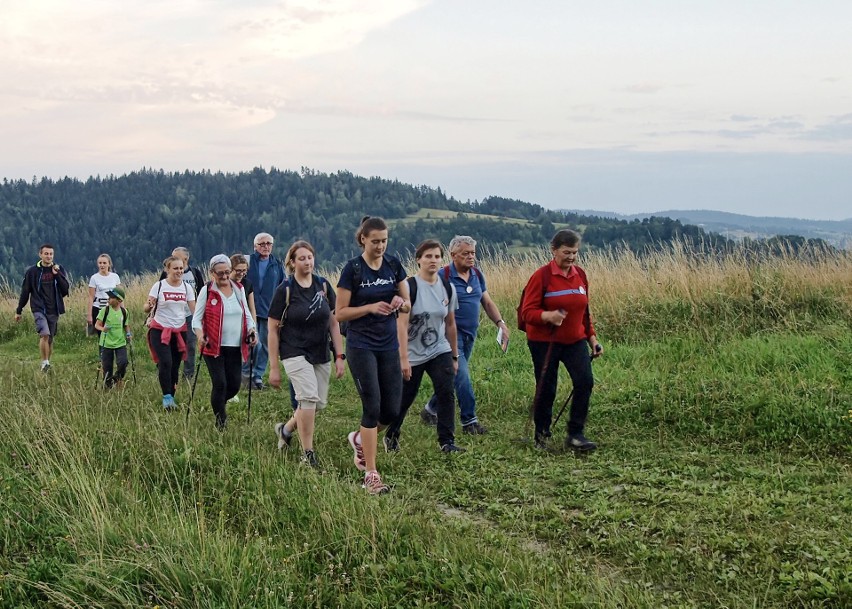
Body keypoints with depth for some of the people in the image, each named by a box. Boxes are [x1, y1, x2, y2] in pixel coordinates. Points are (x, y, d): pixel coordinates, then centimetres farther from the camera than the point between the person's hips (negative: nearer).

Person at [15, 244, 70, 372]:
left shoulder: (59, 269, 4)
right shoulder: (32, 271, -1)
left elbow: (65, 290, -3)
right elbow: (25, 292, 5)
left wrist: (57, 274, -13)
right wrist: (19, 311, 8)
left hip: (54, 310, 3)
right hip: (39, 309, -3)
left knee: (50, 339, 9)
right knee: (44, 334, -22)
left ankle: (47, 364, 23)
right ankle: (45, 363, -14)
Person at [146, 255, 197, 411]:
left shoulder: (187, 287, 4)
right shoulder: (159, 286, -4)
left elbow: (194, 309, 2)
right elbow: (146, 307, -5)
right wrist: (149, 306, -29)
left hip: (180, 331, 3)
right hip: (160, 330, -3)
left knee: (175, 366, 5)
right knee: (165, 362, -20)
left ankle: (170, 398, 18)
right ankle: (167, 397, -11)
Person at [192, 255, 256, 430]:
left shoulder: (239, 290, 10)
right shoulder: (207, 291, -3)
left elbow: (247, 314, 18)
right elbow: (197, 318, -3)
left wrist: (251, 331, 0)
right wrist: (200, 335, -21)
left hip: (235, 347, 4)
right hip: (214, 347, -4)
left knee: (234, 386, 5)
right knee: (220, 384, -10)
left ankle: (219, 404, 37)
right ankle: (220, 422, 7)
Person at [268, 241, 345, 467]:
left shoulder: (323, 285, 4)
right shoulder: (285, 290, -7)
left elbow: (334, 322, 8)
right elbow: (273, 329, -4)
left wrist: (339, 356, 2)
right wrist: (274, 367, -6)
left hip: (321, 355, 5)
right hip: (295, 353, -5)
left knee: (319, 403, 7)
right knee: (309, 397, -20)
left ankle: (285, 429, 36)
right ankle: (308, 454, -10)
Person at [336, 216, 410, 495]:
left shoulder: (393, 265, 5)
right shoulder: (352, 268, -8)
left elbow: (408, 304, 10)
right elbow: (340, 313, -7)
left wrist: (400, 303, -13)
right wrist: (371, 307, -20)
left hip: (389, 346, 5)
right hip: (361, 346, -5)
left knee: (392, 411, 3)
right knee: (372, 407, -8)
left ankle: (359, 438, 34)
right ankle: (371, 474, -1)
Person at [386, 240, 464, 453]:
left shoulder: (448, 288, 2)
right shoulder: (409, 287, -14)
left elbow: (450, 324, 11)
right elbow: (401, 324, -18)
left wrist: (454, 356, 14)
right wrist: (404, 358, -23)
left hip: (440, 352, 4)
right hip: (413, 354, -3)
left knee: (446, 393, -14)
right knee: (404, 399, 8)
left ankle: (447, 441, -5)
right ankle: (391, 436, 32)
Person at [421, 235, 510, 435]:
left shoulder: (477, 275, 9)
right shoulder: (443, 276, -11)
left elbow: (487, 302, 15)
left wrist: (501, 323, 2)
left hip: (470, 335, 7)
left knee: (452, 378, 15)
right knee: (462, 377, -10)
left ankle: (430, 410, 31)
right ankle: (469, 421, -2)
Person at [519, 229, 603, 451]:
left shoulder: (580, 275, 5)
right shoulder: (542, 276, -12)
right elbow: (527, 312, -14)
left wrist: (592, 337, 14)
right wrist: (548, 316, -31)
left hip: (575, 341, 4)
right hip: (545, 342, -4)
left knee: (585, 381, -13)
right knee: (546, 389, 4)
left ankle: (575, 435, -2)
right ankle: (541, 435, 25)